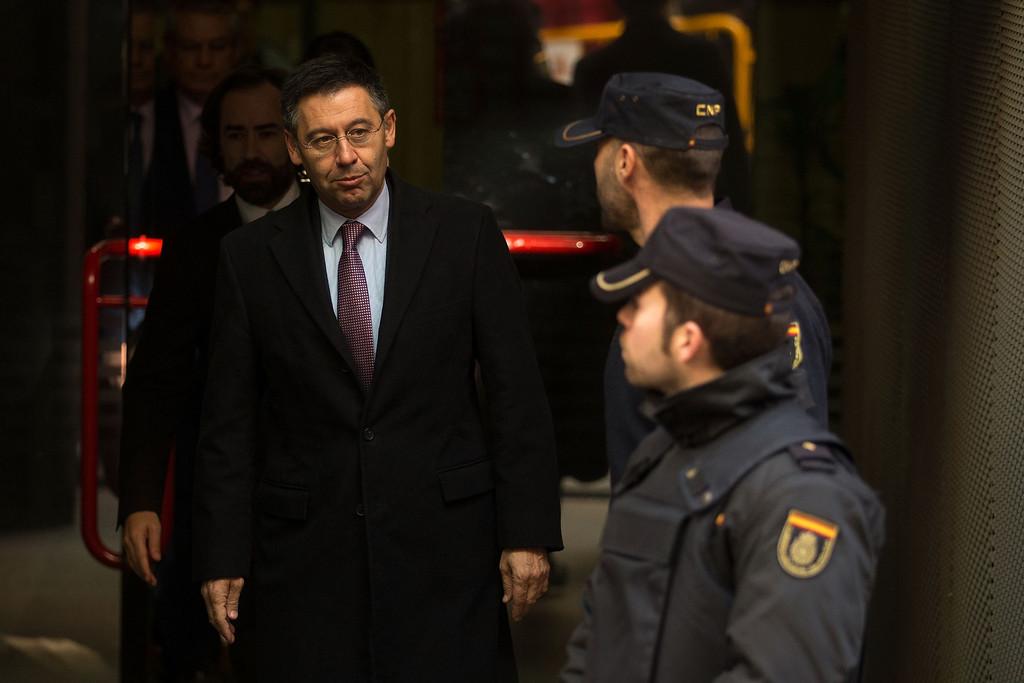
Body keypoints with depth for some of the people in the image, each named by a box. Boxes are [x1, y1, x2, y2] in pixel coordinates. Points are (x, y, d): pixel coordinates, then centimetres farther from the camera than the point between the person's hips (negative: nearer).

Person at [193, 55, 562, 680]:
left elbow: (517, 392, 1)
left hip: (442, 541, 0)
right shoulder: (252, 257, 4)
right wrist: (223, 559, 0)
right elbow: (229, 422, 5)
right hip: (305, 553, 1)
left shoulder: (465, 231, 2)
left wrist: (528, 534, -5)